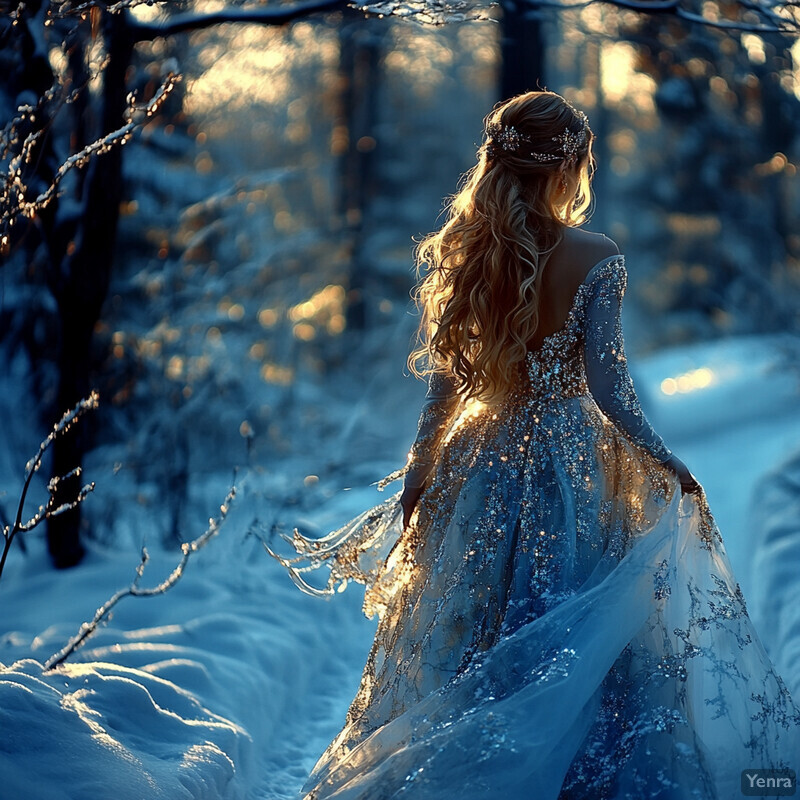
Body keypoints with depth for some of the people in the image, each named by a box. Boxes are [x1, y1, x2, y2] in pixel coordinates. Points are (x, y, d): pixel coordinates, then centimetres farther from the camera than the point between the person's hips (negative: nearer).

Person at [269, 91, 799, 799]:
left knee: (467, 639, 17)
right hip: (574, 469, -4)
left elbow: (442, 383, 1)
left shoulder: (462, 254, -2)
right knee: (575, 650, 7)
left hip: (482, 464, 4)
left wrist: (418, 477, 11)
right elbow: (607, 387, -16)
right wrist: (669, 468, -5)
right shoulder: (596, 258, -14)